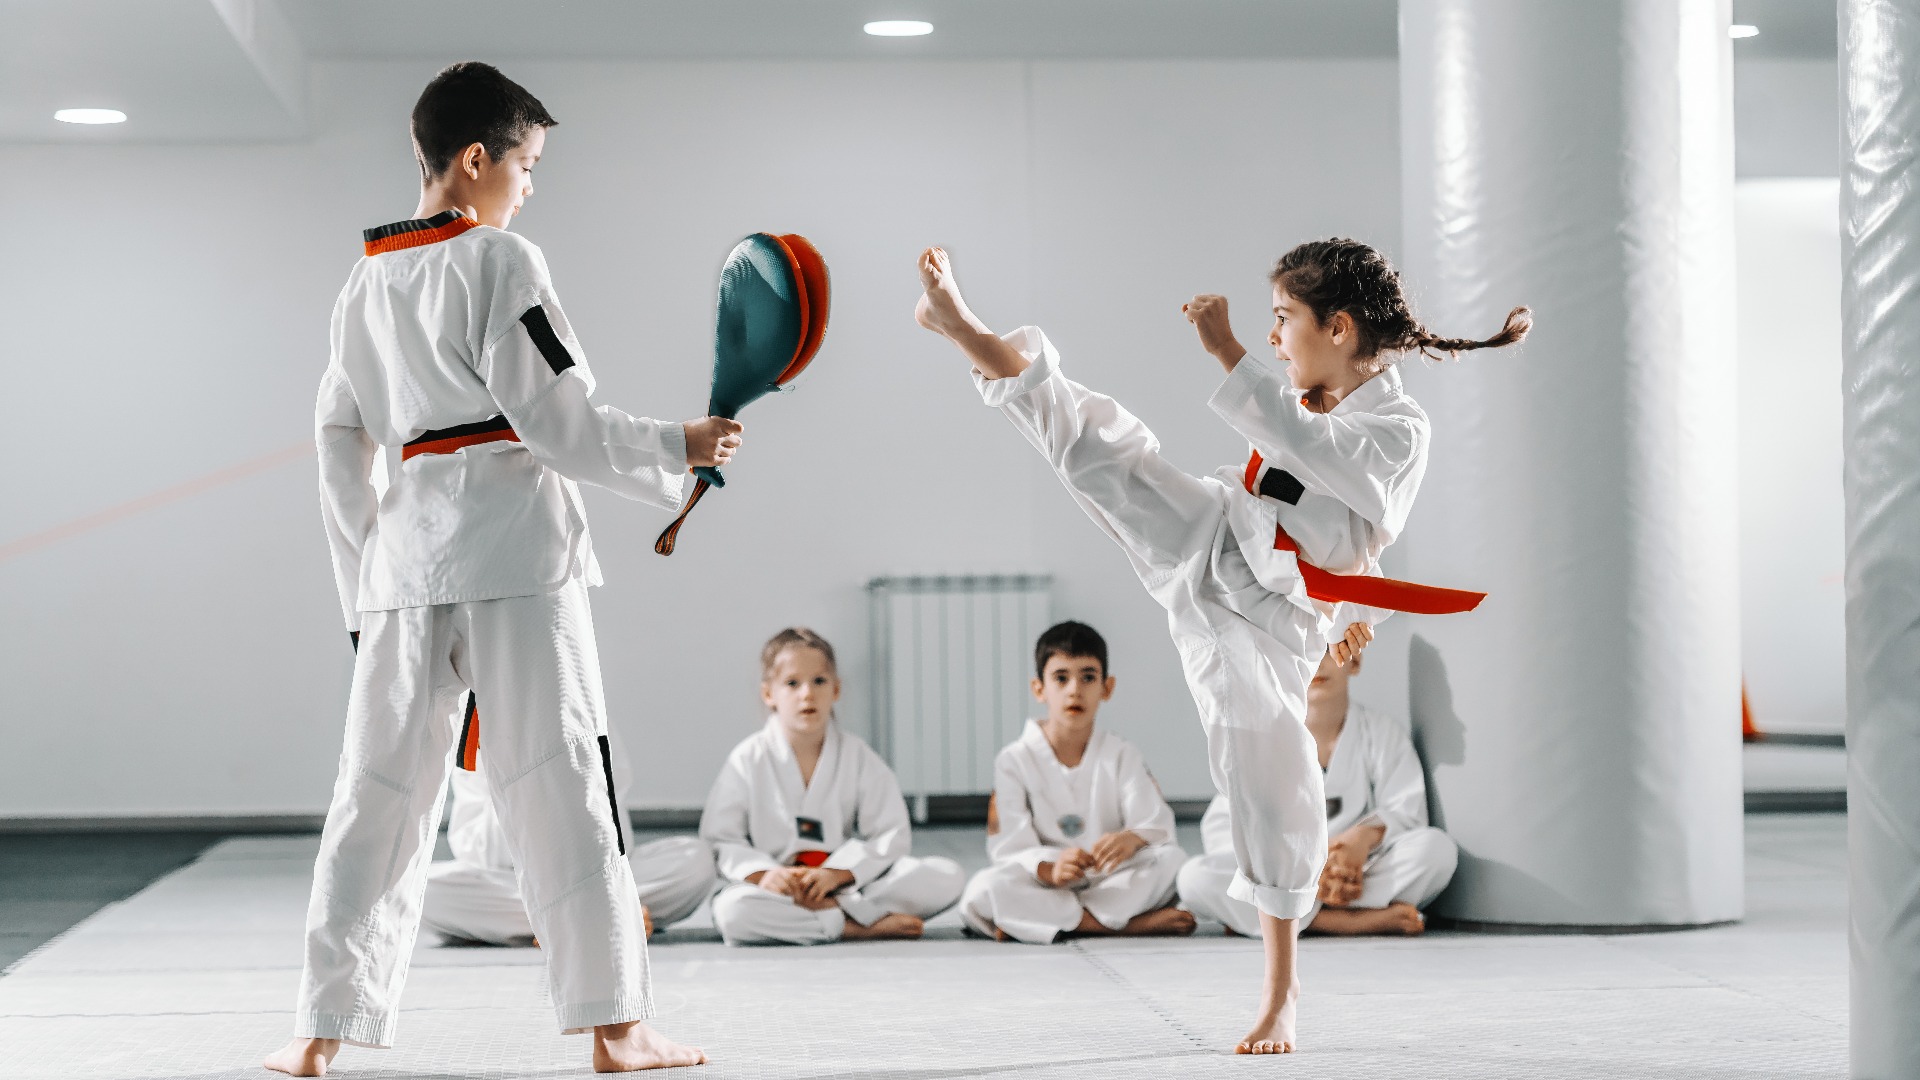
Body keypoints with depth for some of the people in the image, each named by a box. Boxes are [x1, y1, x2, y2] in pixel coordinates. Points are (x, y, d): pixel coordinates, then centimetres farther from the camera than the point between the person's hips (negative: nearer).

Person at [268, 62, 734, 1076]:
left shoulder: (364, 285, 15)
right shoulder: (499, 262, -6)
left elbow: (339, 444, 17)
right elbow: (560, 419, -10)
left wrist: (363, 585, 21)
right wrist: (680, 448, 2)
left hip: (406, 540, 6)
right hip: (511, 534, -6)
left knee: (379, 788, 8)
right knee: (560, 779, -3)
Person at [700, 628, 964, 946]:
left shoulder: (858, 757, 3)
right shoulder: (749, 760, 0)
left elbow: (891, 835, -2)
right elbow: (720, 839, -3)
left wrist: (837, 874, -17)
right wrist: (762, 873, -22)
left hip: (848, 882, 2)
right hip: (778, 887, -2)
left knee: (947, 877, -17)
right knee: (731, 910, -38)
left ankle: (832, 909, -23)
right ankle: (862, 925, -27)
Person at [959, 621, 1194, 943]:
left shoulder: (1121, 755, 6)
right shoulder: (1015, 760, 1)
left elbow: (1157, 823, -6)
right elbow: (1009, 847, -9)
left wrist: (1131, 839, -31)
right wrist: (1050, 869, -31)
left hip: (1112, 881, 2)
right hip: (1045, 887, -1)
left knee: (1171, 859, -25)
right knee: (982, 891, -32)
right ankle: (1134, 924, -32)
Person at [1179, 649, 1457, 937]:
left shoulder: (1384, 732, 8)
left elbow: (1406, 812, -1)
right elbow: (1221, 826, -5)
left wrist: (1367, 834, -26)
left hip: (1360, 875, 0)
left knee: (1437, 847, -28)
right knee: (1194, 876, -27)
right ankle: (1360, 921, -32)